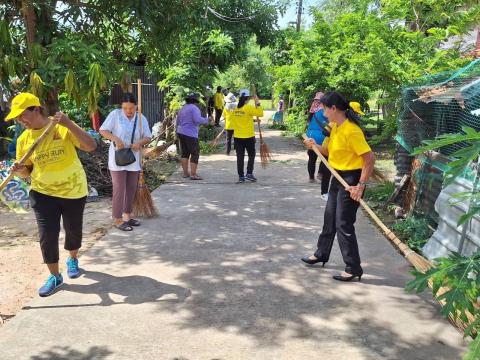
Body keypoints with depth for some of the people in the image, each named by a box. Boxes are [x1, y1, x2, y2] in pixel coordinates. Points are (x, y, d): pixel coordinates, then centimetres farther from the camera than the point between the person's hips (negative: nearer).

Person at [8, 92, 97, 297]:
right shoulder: (23, 140, -4)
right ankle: (55, 276, 13)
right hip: (43, 192, 2)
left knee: (73, 229, 14)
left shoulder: (63, 128, -14)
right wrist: (19, 171, -19)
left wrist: (69, 124, -33)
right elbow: (27, 171, 5)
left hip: (73, 190, -2)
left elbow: (91, 146, -24)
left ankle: (72, 260, 44)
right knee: (47, 234, -4)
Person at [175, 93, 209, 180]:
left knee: (184, 153, 13)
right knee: (195, 154, -4)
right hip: (190, 134, -8)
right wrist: (206, 120, -7)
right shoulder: (194, 108, -9)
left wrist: (178, 133, 34)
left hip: (181, 133, 8)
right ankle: (193, 174, -9)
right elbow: (197, 120, -22)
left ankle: (185, 173, 15)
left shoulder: (182, 109, 17)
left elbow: (177, 122, 24)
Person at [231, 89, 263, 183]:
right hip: (249, 136, -4)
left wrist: (253, 120, 15)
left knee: (240, 157, 7)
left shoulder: (235, 109, 2)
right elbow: (260, 113, -12)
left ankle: (241, 176, 9)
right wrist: (257, 103, -3)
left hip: (237, 137, 4)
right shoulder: (249, 108, -14)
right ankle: (249, 174, 7)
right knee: (251, 155, 13)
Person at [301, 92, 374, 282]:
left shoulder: (351, 131, -23)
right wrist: (315, 146, -3)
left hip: (351, 180, -10)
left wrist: (361, 185, -25)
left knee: (343, 224, -5)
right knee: (330, 219, 21)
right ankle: (321, 254, 38)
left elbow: (370, 158, -24)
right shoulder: (335, 127, 6)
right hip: (338, 177, 10)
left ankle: (353, 269, 7)